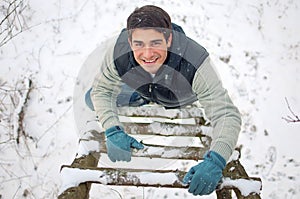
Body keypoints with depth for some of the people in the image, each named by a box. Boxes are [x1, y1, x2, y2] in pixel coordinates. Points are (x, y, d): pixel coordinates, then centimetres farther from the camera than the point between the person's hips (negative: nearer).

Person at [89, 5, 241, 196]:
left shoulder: (196, 63, -48)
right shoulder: (118, 53, -40)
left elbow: (227, 114, -48)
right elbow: (101, 91, -24)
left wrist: (215, 161, -65)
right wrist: (113, 131, -41)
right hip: (141, 88, 2)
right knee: (90, 101, 0)